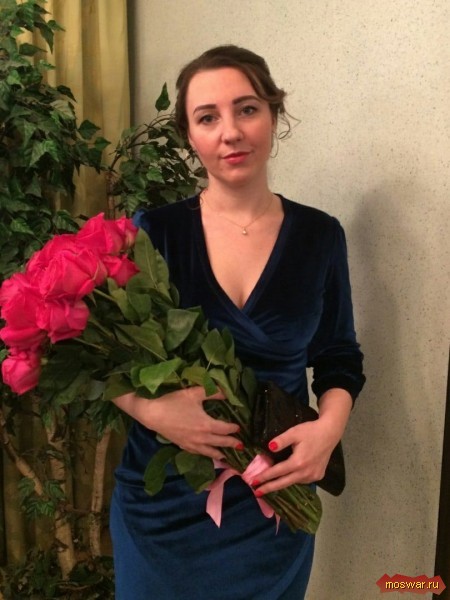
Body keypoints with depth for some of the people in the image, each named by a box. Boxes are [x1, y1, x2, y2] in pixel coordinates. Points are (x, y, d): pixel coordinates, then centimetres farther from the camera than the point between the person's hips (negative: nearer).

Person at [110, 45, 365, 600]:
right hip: (161, 499, 0)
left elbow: (339, 359, 3)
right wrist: (151, 409, -22)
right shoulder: (154, 229, -10)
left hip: (274, 496, 1)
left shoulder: (319, 236, -5)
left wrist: (329, 427, -15)